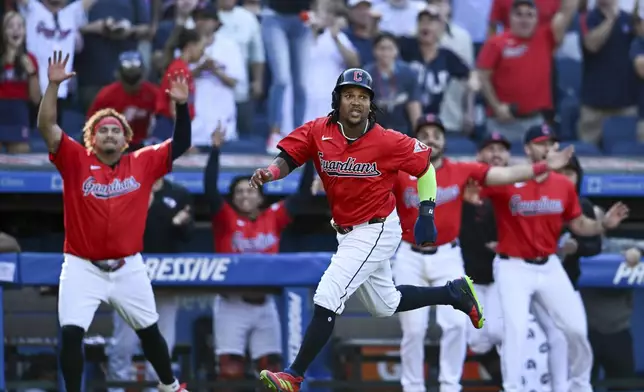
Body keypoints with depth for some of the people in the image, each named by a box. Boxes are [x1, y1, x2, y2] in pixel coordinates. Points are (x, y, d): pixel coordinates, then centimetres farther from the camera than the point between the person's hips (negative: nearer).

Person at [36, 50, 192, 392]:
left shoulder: (143, 164, 2)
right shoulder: (76, 161, -3)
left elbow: (181, 145, 5)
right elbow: (46, 127, -12)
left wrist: (181, 105, -8)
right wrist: (53, 85, -22)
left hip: (128, 267, 2)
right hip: (82, 267, -2)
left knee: (150, 332, 16)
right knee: (71, 334, -13)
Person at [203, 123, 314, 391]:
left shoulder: (273, 218, 6)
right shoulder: (226, 219, -2)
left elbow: (303, 194, 5)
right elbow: (210, 189, -15)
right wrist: (215, 150, -25)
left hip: (264, 304, 3)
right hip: (232, 304, -3)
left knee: (271, 368, 5)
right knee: (231, 369, -8)